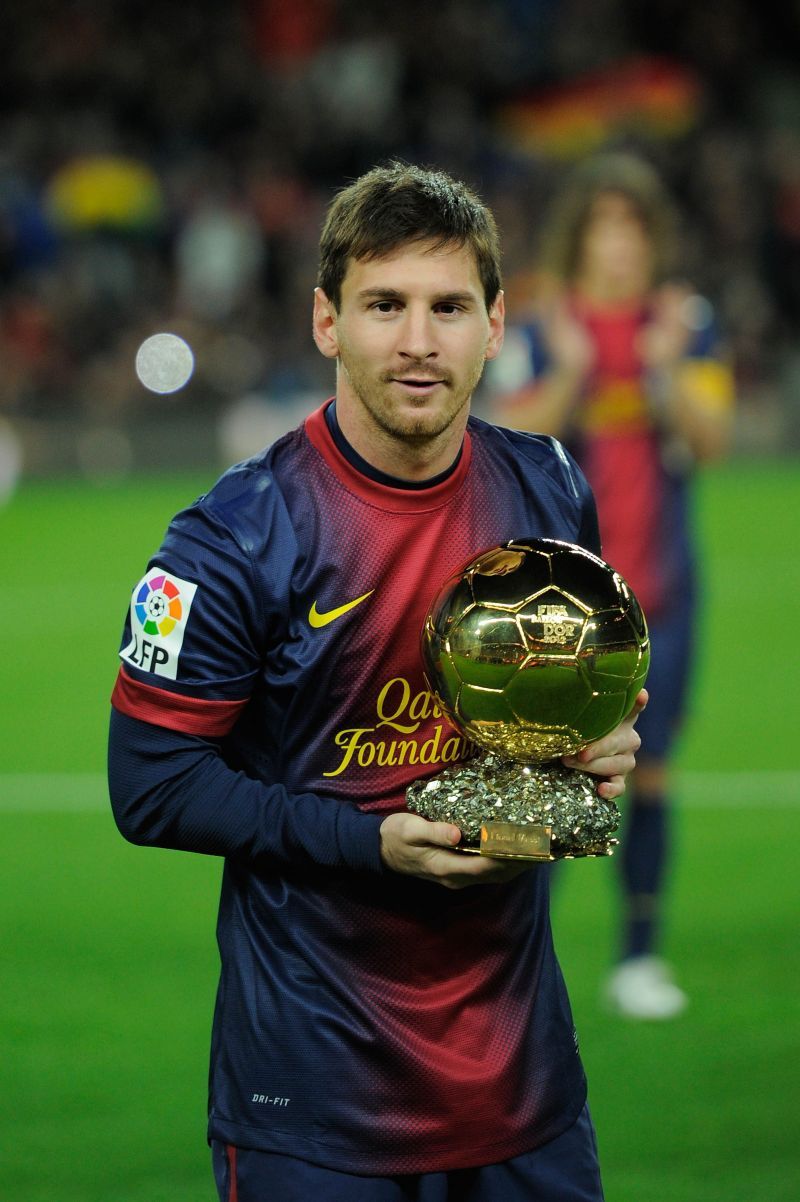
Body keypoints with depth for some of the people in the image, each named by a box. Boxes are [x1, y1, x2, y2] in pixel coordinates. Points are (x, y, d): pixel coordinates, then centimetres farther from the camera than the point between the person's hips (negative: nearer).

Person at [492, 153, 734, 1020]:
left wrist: (668, 369, -19)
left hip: (659, 586, 2)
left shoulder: (686, 324, 3)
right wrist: (570, 371, -22)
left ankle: (639, 956, 14)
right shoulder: (540, 327, -4)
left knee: (649, 771, 5)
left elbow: (712, 439, -3)